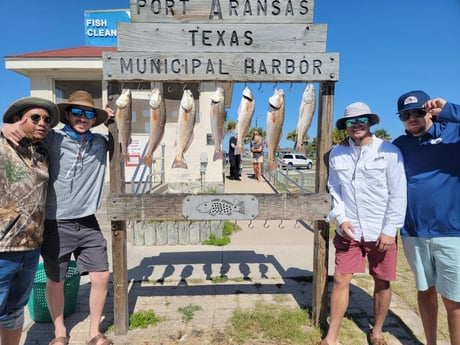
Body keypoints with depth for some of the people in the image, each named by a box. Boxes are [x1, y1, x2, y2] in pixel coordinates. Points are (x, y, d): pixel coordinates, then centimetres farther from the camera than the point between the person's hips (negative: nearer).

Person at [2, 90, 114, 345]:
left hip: (88, 224, 2)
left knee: (101, 277, 3)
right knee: (55, 282, 13)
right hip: (56, 225, -2)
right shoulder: (52, 140, -6)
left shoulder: (101, 143, 3)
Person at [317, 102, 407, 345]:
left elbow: (398, 194, -7)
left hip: (381, 232, -1)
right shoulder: (337, 154, 2)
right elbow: (334, 190, 6)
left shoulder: (389, 151, -6)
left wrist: (389, 230, -11)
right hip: (348, 230, 2)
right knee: (341, 280, 4)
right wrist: (341, 219, -6)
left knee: (382, 282, 12)